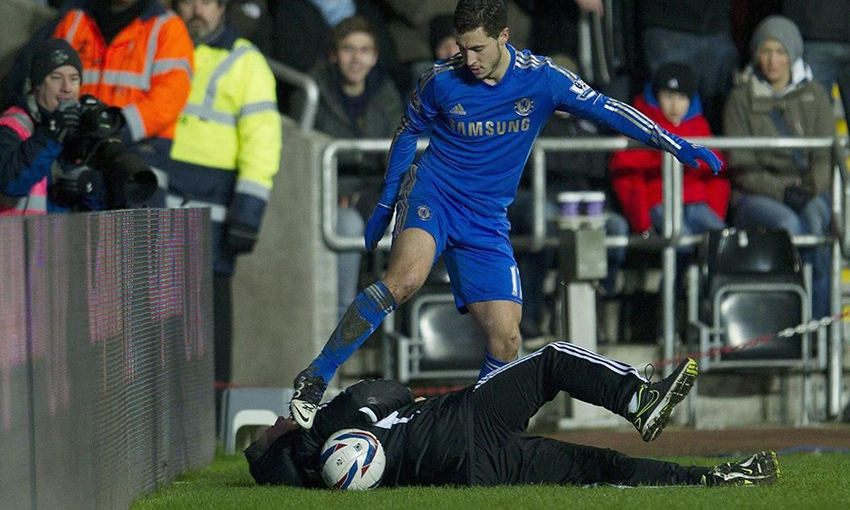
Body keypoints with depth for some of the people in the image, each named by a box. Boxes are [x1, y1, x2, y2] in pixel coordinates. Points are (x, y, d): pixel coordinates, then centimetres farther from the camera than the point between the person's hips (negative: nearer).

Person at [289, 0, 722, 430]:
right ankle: (313, 380, -29)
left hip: (487, 223, 3)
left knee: (506, 340, -8)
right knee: (405, 278, -33)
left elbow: (605, 110, -2)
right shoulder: (441, 80, -7)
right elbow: (408, 131, 9)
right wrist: (386, 203, 13)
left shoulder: (541, 78, -7)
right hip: (431, 196, -3)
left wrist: (676, 145, -6)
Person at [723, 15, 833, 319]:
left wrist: (811, 186, -14)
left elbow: (826, 156, 8)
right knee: (788, 223, -35)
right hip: (755, 197, -1)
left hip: (811, 193, 1)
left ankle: (819, 314, -35)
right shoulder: (742, 99, 7)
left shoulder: (814, 95, 13)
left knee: (816, 218, -34)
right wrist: (781, 190, -16)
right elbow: (740, 166, 0)